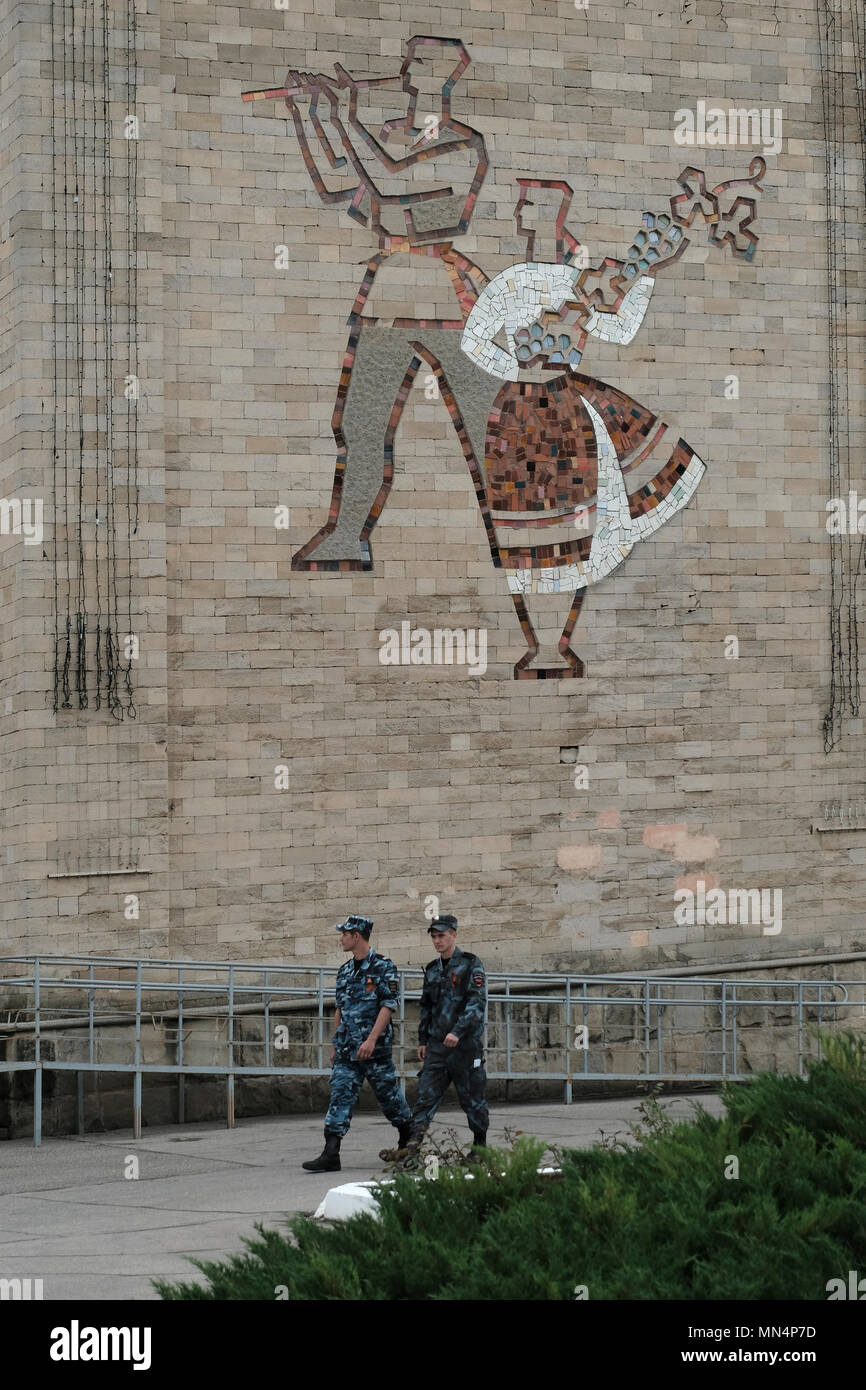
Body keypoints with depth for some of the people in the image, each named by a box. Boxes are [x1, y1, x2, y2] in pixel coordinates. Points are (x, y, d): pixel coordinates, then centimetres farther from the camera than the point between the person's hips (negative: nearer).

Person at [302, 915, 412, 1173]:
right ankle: (331, 1154, -10)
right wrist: (335, 1044, 19)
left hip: (375, 1048, -6)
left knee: (388, 1094, 5)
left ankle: (408, 1141, 27)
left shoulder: (383, 967, -6)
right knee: (340, 1096, -4)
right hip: (347, 1051, 6)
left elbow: (388, 1006, -13)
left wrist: (372, 1039, -22)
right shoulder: (345, 972, 15)